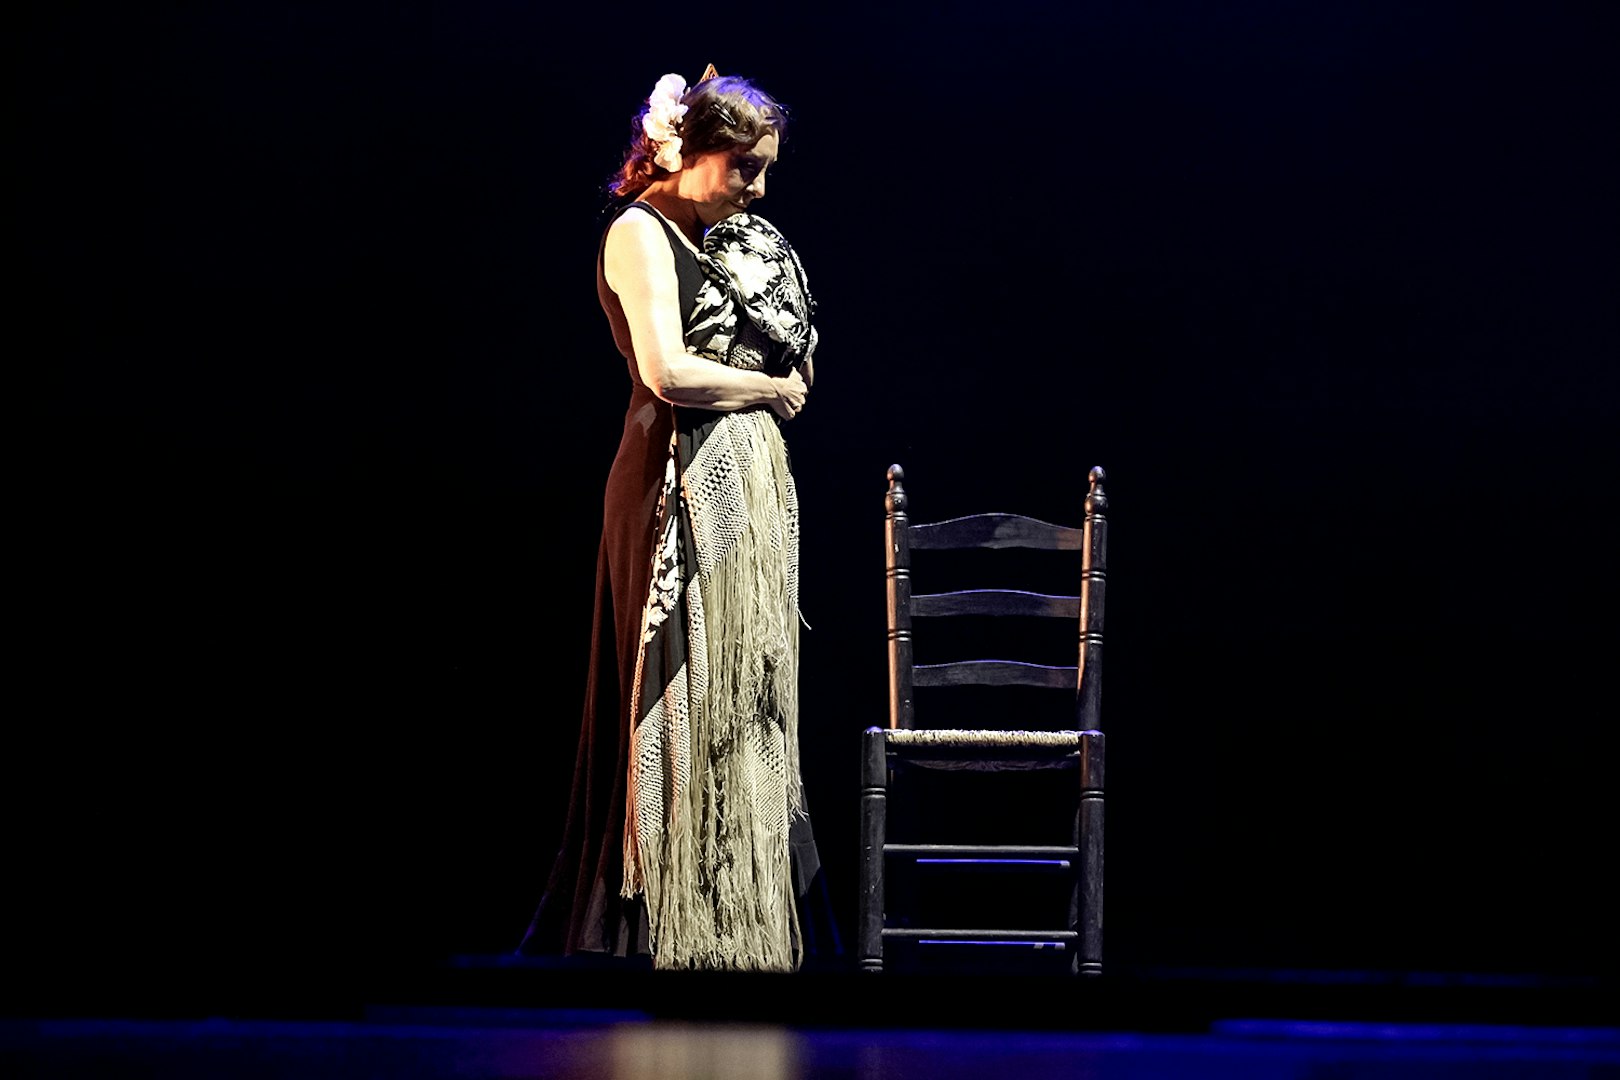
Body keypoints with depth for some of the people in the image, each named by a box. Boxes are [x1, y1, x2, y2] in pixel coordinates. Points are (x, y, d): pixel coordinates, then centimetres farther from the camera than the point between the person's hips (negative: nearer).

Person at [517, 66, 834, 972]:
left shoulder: (729, 239, 18)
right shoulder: (641, 232, -7)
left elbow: (801, 369, 18)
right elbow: (667, 372, -18)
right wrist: (772, 388, -6)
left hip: (750, 480, 8)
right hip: (686, 486, -8)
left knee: (747, 707, 7)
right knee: (689, 709, -6)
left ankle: (748, 924, 11)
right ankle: (685, 933, -2)